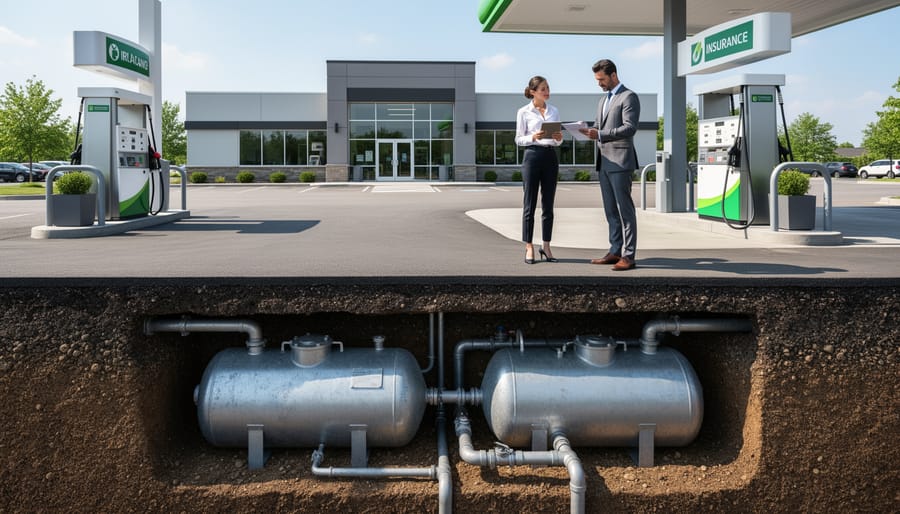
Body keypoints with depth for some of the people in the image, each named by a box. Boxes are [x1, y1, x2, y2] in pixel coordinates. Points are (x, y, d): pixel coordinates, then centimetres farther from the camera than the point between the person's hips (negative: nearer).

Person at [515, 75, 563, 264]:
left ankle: (546, 247, 15)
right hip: (532, 156, -4)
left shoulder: (554, 111, 12)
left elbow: (557, 141, 15)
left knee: (548, 205, 7)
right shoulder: (524, 112, -1)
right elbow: (519, 139, 0)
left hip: (551, 157, 4)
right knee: (530, 205, 0)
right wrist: (533, 137, -18)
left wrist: (559, 138, -8)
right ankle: (529, 248, 6)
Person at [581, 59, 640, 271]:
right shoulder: (603, 100, 22)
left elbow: (630, 127, -16)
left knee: (625, 209, -7)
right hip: (604, 161, 9)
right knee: (610, 210, 10)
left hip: (620, 161, -8)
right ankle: (615, 252, 15)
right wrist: (590, 131, 0)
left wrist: (600, 135, -23)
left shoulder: (629, 97, -5)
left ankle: (628, 256, -6)